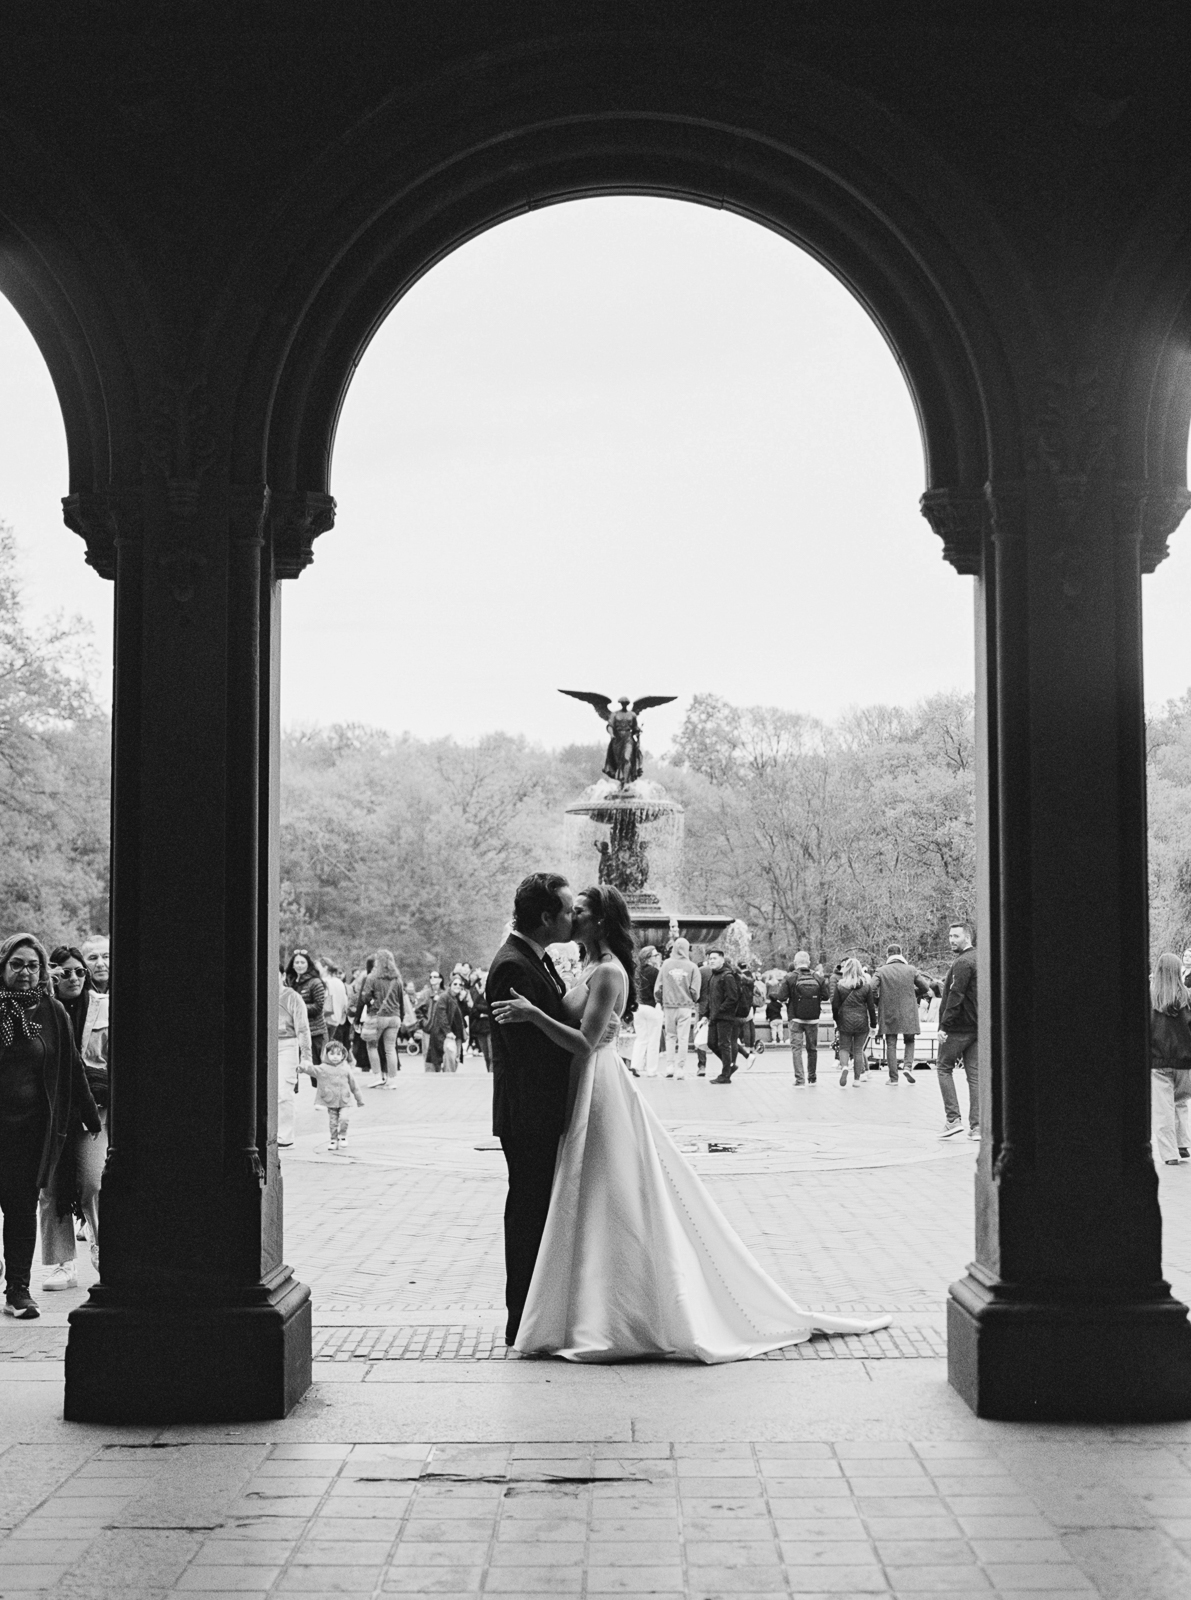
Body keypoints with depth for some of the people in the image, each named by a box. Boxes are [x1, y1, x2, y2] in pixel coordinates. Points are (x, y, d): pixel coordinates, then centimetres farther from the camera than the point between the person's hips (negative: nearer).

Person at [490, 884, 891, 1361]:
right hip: (587, 1090, 10)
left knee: (610, 1204, -3)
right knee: (599, 1205, 13)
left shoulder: (608, 972, -16)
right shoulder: (592, 967, 13)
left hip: (600, 1092, -10)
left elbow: (584, 1042, -22)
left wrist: (533, 1013, -26)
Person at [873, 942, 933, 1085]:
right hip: (909, 1013, 1)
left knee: (891, 1045, 7)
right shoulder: (911, 970, 0)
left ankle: (893, 1077, 6)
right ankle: (908, 1066, -3)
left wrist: (878, 1001, 4)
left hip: (888, 1014, -1)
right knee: (909, 1041, 19)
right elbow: (925, 987, 3)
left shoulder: (881, 971, -5)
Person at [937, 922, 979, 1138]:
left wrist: (944, 1025, -19)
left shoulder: (962, 963, -15)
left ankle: (953, 1118, -3)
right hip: (977, 1027, 8)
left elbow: (955, 997, -20)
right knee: (974, 1074, 6)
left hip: (959, 1027, -8)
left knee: (944, 1067, 4)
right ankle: (976, 1126, 3)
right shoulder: (979, 959, 15)